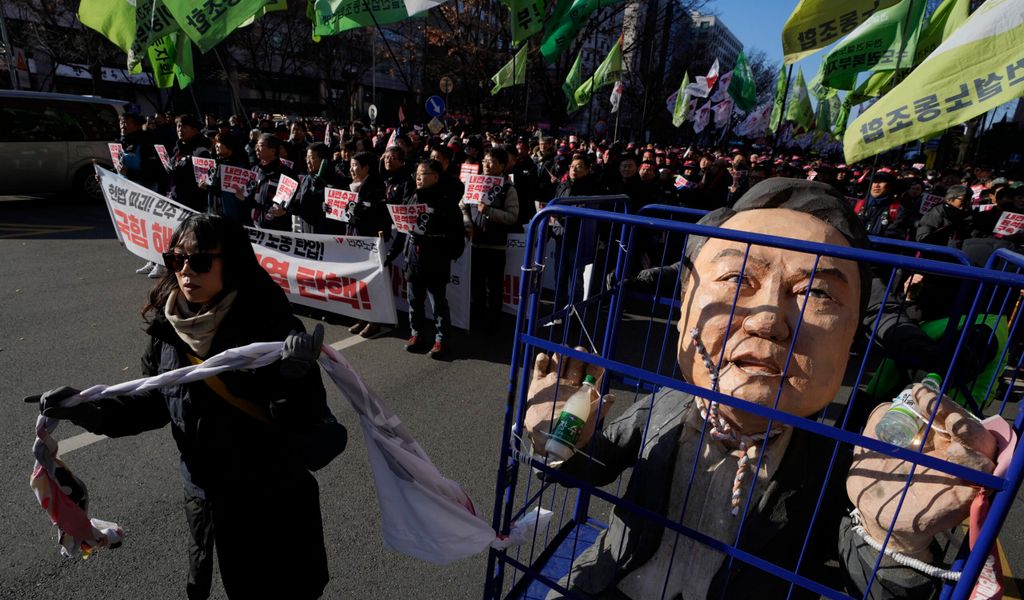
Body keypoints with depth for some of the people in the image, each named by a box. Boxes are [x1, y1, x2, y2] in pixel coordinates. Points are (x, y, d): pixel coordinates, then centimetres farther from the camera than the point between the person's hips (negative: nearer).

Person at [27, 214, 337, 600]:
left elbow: (307, 417, -23)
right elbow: (154, 401, 10)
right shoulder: (167, 328, -6)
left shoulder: (268, 322, -22)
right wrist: (89, 409, -3)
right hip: (206, 496, 5)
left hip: (278, 501, -5)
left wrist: (295, 377, -42)